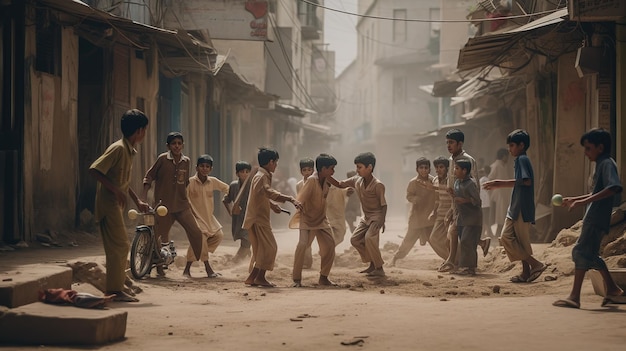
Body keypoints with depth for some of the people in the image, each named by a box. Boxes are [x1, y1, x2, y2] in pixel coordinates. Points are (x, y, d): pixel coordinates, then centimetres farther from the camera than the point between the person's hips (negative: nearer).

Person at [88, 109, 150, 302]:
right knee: (119, 246, -9)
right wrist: (116, 191, -24)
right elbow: (94, 170, -23)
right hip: (109, 204, -10)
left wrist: (138, 201, 23)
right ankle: (115, 291, -5)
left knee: (119, 247, 11)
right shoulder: (118, 148, -16)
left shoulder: (129, 151, 14)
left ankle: (116, 290, 16)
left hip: (115, 205, 10)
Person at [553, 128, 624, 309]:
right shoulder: (601, 165, 20)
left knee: (581, 252, -12)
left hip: (596, 219, -10)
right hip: (594, 218, 10)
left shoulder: (607, 164, -11)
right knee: (590, 255, 15)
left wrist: (585, 201, -32)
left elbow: (614, 187, -29)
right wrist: (574, 199, 29)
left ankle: (574, 297, -12)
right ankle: (613, 289, 23)